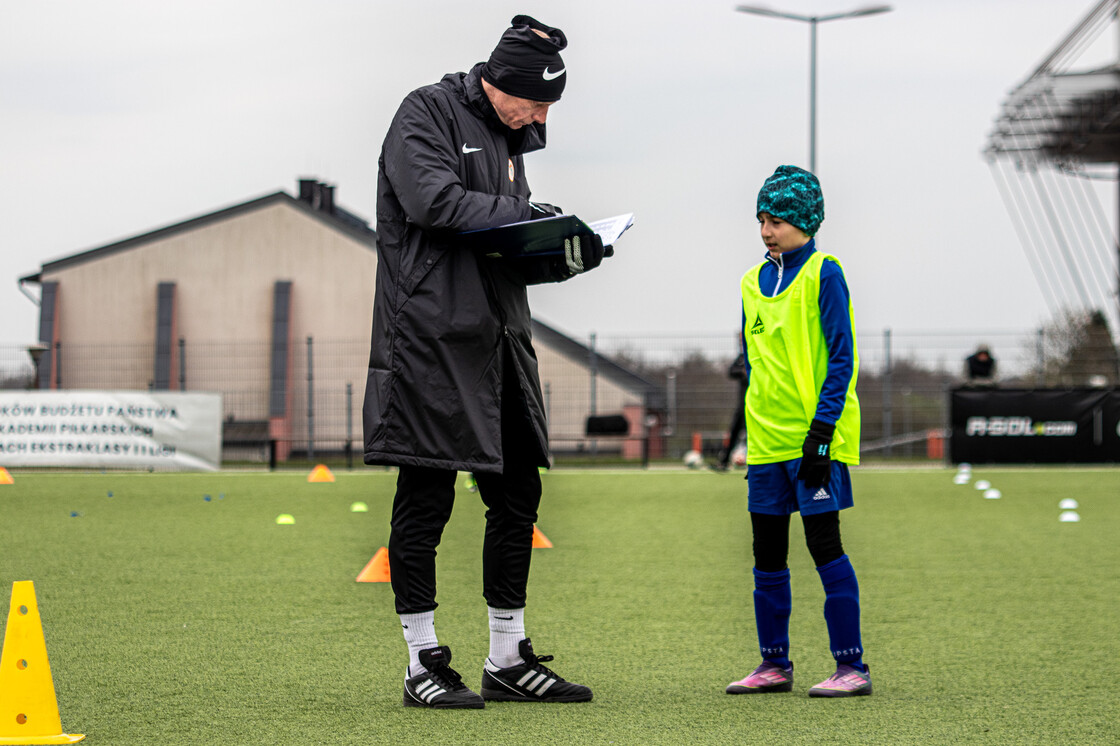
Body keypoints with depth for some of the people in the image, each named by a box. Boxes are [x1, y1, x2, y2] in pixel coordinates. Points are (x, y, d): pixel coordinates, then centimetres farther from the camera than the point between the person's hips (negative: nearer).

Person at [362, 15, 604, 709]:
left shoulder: (508, 137, 21)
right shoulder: (427, 113, -3)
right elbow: (431, 201, -20)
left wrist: (564, 258, 2)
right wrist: (518, 211, -13)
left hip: (502, 334, 9)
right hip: (433, 335, -9)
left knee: (518, 493, 9)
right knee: (426, 496, -4)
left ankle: (509, 660, 17)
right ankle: (425, 665, 1)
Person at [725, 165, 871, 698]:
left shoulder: (822, 275, -6)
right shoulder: (753, 283, 13)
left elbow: (841, 359, -11)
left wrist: (821, 430, -16)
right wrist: (756, 425, 16)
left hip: (813, 438, -7)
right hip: (766, 439, 7)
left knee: (824, 545, -6)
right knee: (767, 554, 9)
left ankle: (851, 666, -1)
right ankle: (774, 664, 18)